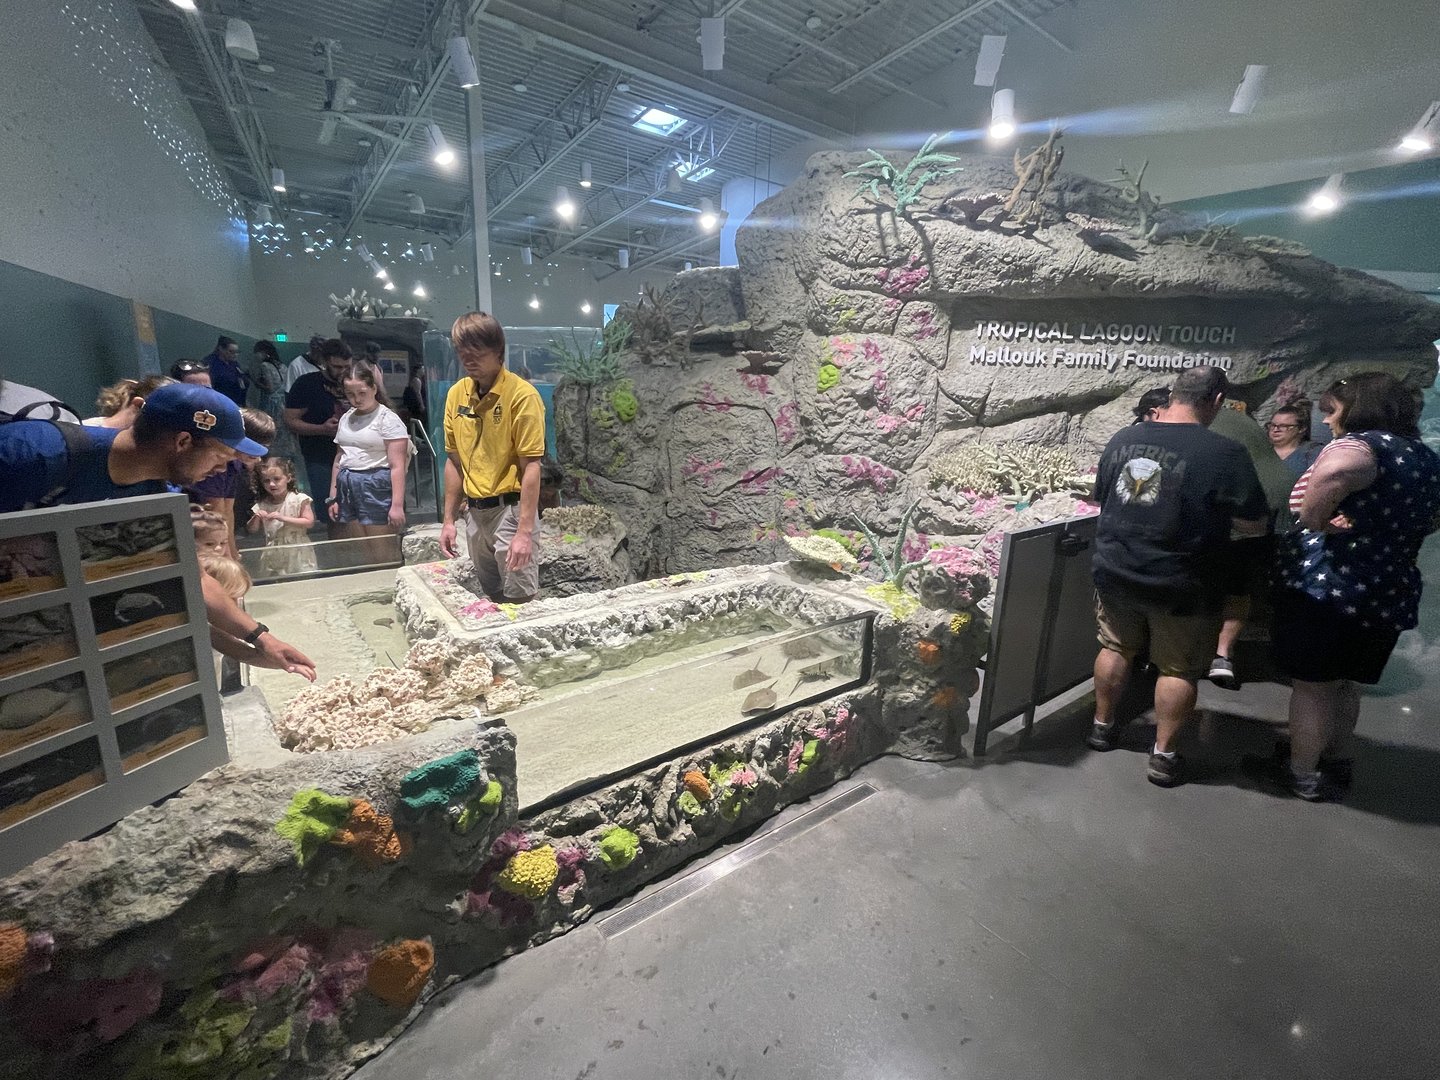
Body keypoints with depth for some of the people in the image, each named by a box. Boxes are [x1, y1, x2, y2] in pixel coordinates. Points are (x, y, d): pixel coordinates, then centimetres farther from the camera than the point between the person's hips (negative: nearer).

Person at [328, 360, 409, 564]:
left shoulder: (388, 419, -5)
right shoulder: (346, 418, 15)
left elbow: (397, 467, -11)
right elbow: (339, 460, 21)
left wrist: (397, 505, -17)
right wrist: (333, 497, 18)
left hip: (376, 488, -6)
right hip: (347, 488, 6)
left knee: (382, 555, -7)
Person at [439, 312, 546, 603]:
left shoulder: (522, 395, -14)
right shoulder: (456, 394, 6)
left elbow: (531, 466, -16)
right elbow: (454, 460, 12)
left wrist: (525, 532, -20)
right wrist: (449, 520, 11)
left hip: (510, 509, -6)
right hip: (475, 512, 6)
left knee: (520, 600, -2)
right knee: (490, 597, 17)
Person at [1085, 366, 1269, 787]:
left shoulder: (1123, 439, -2)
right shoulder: (1224, 453, -17)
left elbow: (1101, 498, 11)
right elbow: (1255, 526, -10)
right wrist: (1211, 517, 8)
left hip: (1115, 573, 4)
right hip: (1180, 586, -4)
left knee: (1116, 649, 21)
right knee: (1179, 669, 12)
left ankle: (1103, 725, 34)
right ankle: (1163, 755, 21)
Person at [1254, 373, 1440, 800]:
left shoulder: (1361, 443, -14)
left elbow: (1334, 473, -40)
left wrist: (1313, 519, -26)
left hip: (1325, 586, -8)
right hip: (1390, 594, 8)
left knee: (1312, 685, 5)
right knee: (1347, 684, 22)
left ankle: (1303, 773, 17)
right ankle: (1334, 762, 36)